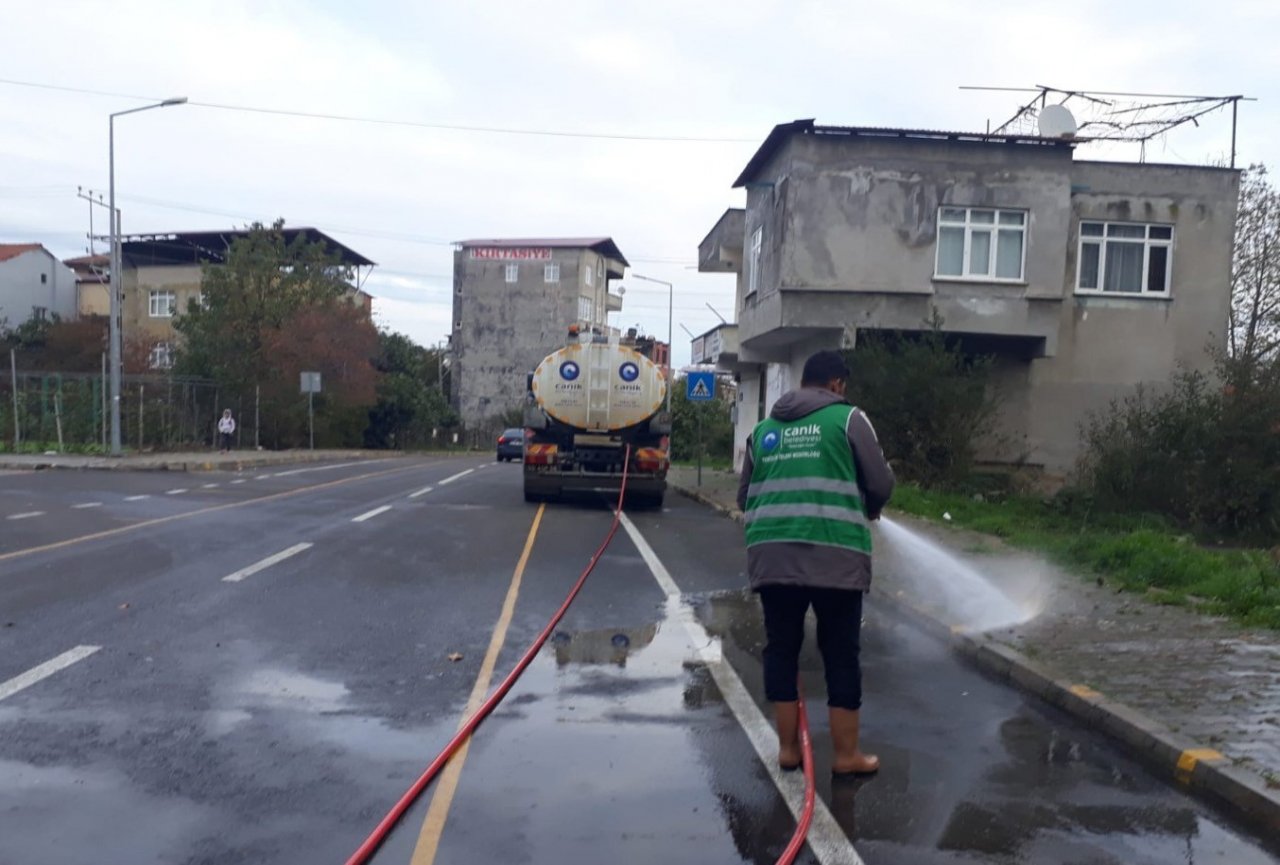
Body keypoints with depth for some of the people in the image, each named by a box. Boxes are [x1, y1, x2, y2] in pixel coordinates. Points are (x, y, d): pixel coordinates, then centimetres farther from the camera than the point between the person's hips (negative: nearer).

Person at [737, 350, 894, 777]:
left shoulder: (764, 427, 17)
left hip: (771, 553, 4)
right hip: (835, 554, -3)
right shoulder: (847, 418, 4)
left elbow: (744, 497, 21)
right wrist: (866, 512, 24)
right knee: (841, 652, 8)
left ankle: (788, 746, 21)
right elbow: (881, 484, 4)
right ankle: (846, 754, 18)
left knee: (781, 647, 13)